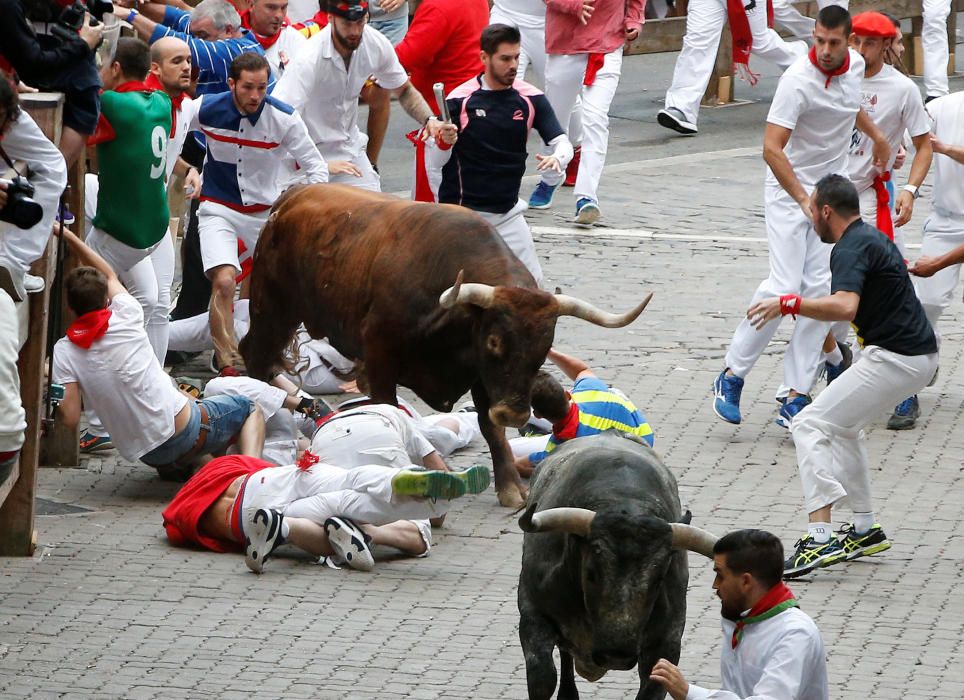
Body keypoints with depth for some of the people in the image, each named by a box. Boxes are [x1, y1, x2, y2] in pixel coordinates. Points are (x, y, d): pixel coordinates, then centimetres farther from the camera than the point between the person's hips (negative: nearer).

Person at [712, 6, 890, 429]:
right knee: (785, 287, -16)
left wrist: (875, 134, 37)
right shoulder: (798, 81, -22)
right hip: (788, 190, -6)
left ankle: (795, 395, -3)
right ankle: (732, 375, -1)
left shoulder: (855, 65, 1)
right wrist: (804, 201, -32)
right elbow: (772, 149, -27)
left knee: (821, 290, -5)